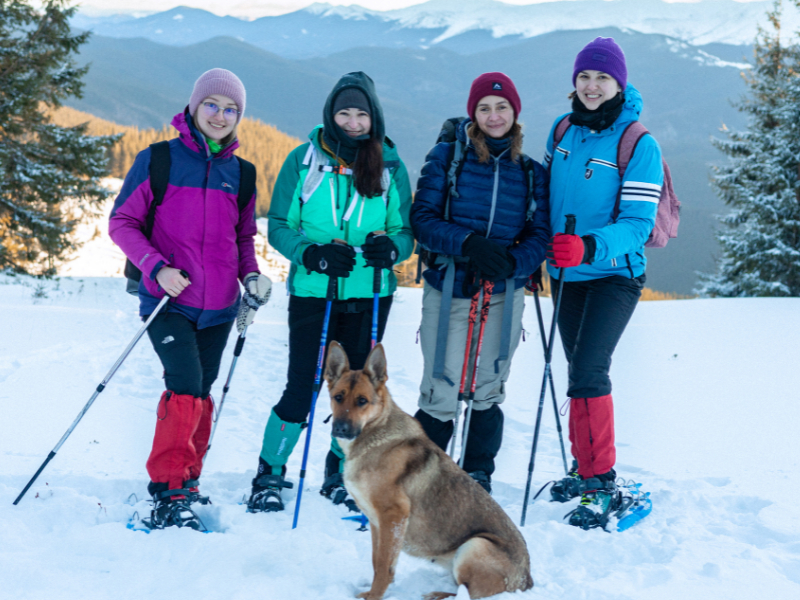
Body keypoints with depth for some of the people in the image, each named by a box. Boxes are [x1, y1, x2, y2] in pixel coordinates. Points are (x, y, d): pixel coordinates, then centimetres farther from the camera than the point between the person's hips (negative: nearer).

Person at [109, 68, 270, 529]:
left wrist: (252, 276, 1)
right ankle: (167, 489, -8)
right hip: (168, 301, -4)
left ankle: (188, 477, 27)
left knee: (201, 392, 10)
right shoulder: (159, 160, -4)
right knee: (186, 385, -18)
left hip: (218, 307, 4)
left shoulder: (240, 173, 9)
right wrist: (156, 268, -17)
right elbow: (122, 222, -3)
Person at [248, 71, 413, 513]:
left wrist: (389, 248, -17)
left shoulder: (390, 166, 3)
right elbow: (278, 226, 0)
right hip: (312, 293, -2)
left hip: (370, 296, 2)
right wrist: (313, 254, -18)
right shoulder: (304, 160, -1)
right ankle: (269, 475, 17)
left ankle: (340, 474, 30)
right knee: (301, 389, -4)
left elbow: (406, 232, 6)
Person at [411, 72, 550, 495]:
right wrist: (468, 244, -22)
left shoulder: (531, 171, 7)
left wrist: (513, 262, -18)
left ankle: (478, 481, 26)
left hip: (504, 296, 2)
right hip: (448, 291, -2)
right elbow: (423, 219, -6)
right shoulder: (447, 156, 0)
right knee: (440, 396, -3)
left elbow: (540, 234, 3)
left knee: (487, 393, 10)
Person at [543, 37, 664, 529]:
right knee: (580, 371, 13)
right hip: (566, 275, 6)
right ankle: (586, 465, 27)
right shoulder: (562, 131, 4)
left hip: (615, 274, -6)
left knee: (589, 373, -16)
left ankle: (601, 483, -7)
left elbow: (638, 224, -18)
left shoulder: (639, 144, -13)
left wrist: (589, 247, -34)